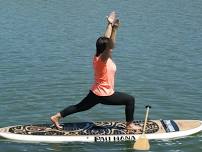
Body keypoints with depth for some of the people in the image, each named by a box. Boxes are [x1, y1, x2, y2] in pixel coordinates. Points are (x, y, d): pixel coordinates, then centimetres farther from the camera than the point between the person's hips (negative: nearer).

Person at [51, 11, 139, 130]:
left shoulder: (103, 57, 4)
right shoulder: (102, 59, -21)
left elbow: (110, 42, 13)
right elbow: (110, 45, -35)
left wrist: (115, 28, 2)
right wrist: (110, 24, -34)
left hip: (96, 92, 9)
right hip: (104, 95, -9)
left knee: (79, 107, 18)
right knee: (130, 99, -1)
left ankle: (56, 117, 16)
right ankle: (130, 125, 6)